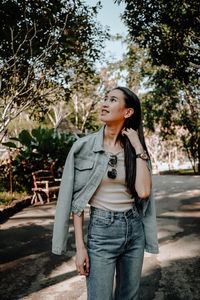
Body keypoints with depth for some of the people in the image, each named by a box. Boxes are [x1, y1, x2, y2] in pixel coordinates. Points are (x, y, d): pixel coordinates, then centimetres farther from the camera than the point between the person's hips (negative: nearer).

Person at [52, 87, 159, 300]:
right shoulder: (84, 146, -6)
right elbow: (77, 200, -5)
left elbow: (143, 192, -14)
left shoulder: (136, 149, 2)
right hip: (101, 230, -3)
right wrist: (80, 246, -8)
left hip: (134, 229, 3)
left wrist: (138, 149, -12)